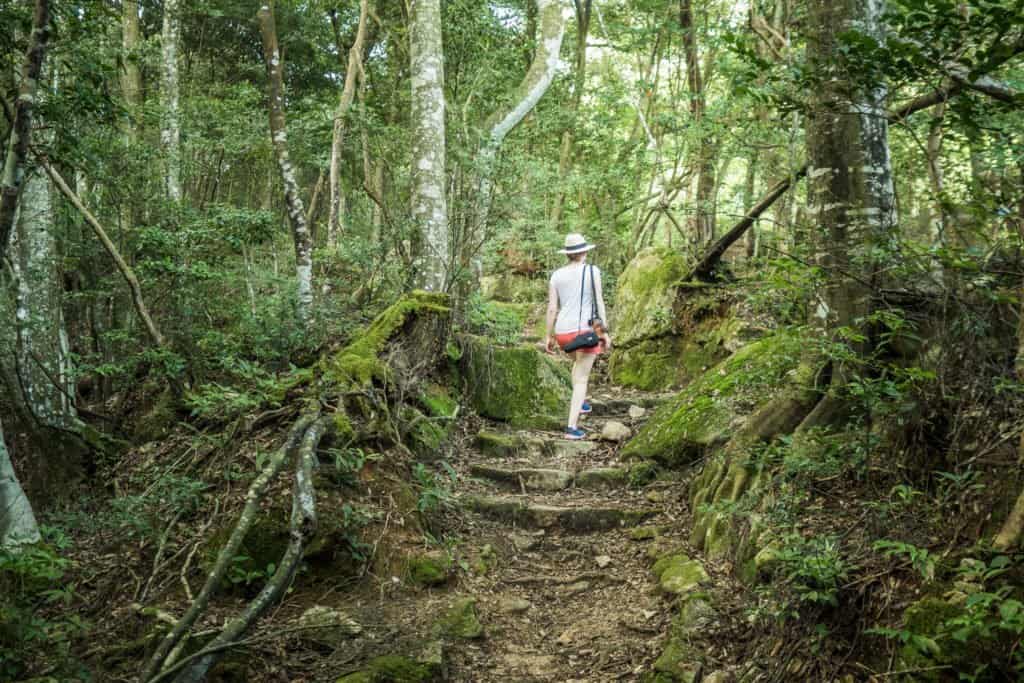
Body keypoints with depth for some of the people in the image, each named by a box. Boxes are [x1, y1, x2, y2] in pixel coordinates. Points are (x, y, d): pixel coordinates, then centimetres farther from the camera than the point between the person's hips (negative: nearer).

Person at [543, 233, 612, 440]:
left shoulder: (556, 275, 6)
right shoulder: (592, 270, -4)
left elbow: (551, 308, 3)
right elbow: (599, 302, -8)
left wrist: (547, 336, 9)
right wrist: (605, 332, -6)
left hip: (563, 332, 5)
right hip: (585, 330, -4)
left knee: (580, 360, 35)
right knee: (582, 379, 0)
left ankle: (579, 402, 39)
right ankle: (572, 427, -9)